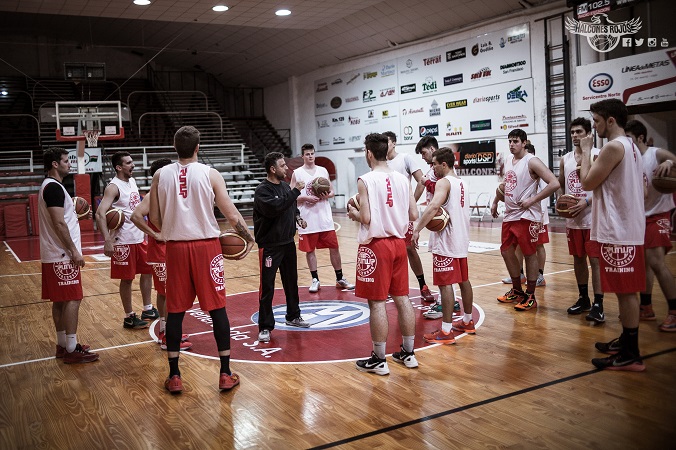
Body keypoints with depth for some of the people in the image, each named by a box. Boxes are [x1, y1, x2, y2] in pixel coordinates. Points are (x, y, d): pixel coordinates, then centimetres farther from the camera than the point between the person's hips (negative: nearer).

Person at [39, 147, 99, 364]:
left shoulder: (51, 186, 16)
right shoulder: (54, 187, -16)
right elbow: (58, 223, -23)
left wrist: (73, 212, 14)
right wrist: (74, 251, -21)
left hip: (55, 255, 10)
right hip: (62, 255, -10)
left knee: (60, 301, 13)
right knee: (72, 300, -7)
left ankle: (63, 345, 21)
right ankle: (72, 350, -3)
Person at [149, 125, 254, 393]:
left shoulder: (160, 175, 2)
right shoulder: (210, 174, -5)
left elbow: (154, 218, 5)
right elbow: (231, 214, -7)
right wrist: (249, 238, 6)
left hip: (176, 248, 2)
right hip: (206, 246, -2)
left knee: (175, 311, 10)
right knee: (217, 308, 6)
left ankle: (174, 376, 15)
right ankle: (226, 374, 10)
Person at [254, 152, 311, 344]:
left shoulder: (285, 185, 8)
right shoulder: (262, 190, -15)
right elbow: (274, 207, -32)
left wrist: (298, 217, 5)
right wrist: (295, 191, -27)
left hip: (288, 242, 8)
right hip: (269, 246, -7)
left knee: (291, 282, 18)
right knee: (267, 287, -4)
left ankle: (293, 316, 34)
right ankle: (265, 327, 5)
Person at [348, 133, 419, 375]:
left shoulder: (365, 180, -12)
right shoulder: (402, 179, 5)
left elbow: (366, 218, -18)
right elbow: (414, 215, 4)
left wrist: (354, 213, 3)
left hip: (375, 245, -6)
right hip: (398, 243, 6)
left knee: (377, 302, 1)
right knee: (402, 298, 12)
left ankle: (379, 360, 8)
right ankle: (408, 353, 22)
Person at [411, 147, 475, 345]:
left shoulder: (443, 182, -13)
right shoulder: (461, 183, 14)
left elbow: (433, 206, -30)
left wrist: (418, 229, -32)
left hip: (446, 243, -9)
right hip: (461, 240, 9)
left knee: (445, 284, -8)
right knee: (464, 280, 18)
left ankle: (446, 332, -7)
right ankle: (467, 321, 31)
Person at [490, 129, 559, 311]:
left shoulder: (532, 161, -13)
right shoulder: (508, 161, 11)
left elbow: (554, 183, -20)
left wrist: (532, 200, -20)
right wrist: (495, 202, 23)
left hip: (527, 216, -8)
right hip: (510, 215, 8)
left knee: (529, 254, -1)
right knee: (506, 251, 11)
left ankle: (530, 297, 9)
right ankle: (517, 291, 26)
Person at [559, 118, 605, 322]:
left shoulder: (597, 155, -5)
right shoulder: (565, 159, 11)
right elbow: (560, 186, 19)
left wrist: (586, 202, -21)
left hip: (592, 217, -6)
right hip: (572, 219, 6)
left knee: (595, 260, -5)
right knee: (578, 259, 13)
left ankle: (598, 305, -2)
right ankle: (583, 298, 25)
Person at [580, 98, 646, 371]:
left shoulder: (613, 146, -15)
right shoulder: (630, 146, 17)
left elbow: (587, 183, -13)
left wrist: (586, 150, -3)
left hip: (619, 231, -10)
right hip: (627, 228, 10)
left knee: (625, 291, -6)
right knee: (625, 290, 16)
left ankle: (630, 355, -1)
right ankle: (626, 341, 26)